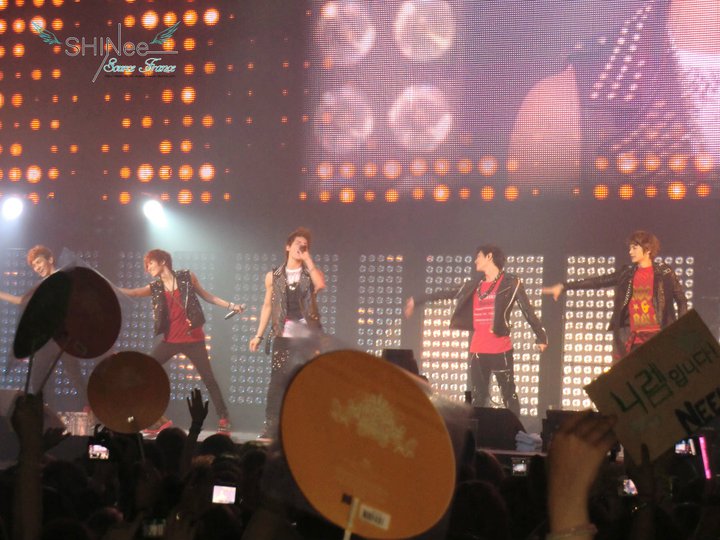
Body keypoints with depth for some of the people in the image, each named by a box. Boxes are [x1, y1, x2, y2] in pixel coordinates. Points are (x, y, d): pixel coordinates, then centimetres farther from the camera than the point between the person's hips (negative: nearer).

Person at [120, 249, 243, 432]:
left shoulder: (186, 277, -2)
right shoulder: (155, 287, 5)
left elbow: (206, 295, 7)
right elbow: (133, 293, -7)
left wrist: (230, 306, 3)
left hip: (193, 338, -3)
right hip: (170, 340, 3)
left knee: (208, 378, -2)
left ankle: (223, 418, 9)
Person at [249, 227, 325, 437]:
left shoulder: (311, 272, 6)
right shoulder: (273, 276, 9)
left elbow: (320, 285, -17)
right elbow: (268, 306, 13)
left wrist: (308, 259, -11)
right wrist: (259, 335, 8)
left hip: (308, 336, 0)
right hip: (283, 337, 0)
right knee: (277, 382, -2)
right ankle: (271, 428, 3)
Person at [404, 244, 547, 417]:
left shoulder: (510, 283, -2)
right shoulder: (475, 285, 14)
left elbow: (527, 310, -5)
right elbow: (448, 293, 20)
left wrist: (541, 336, -12)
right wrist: (417, 300, 23)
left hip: (501, 349, -6)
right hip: (477, 350, 6)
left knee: (509, 396, -4)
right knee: (477, 398, 7)